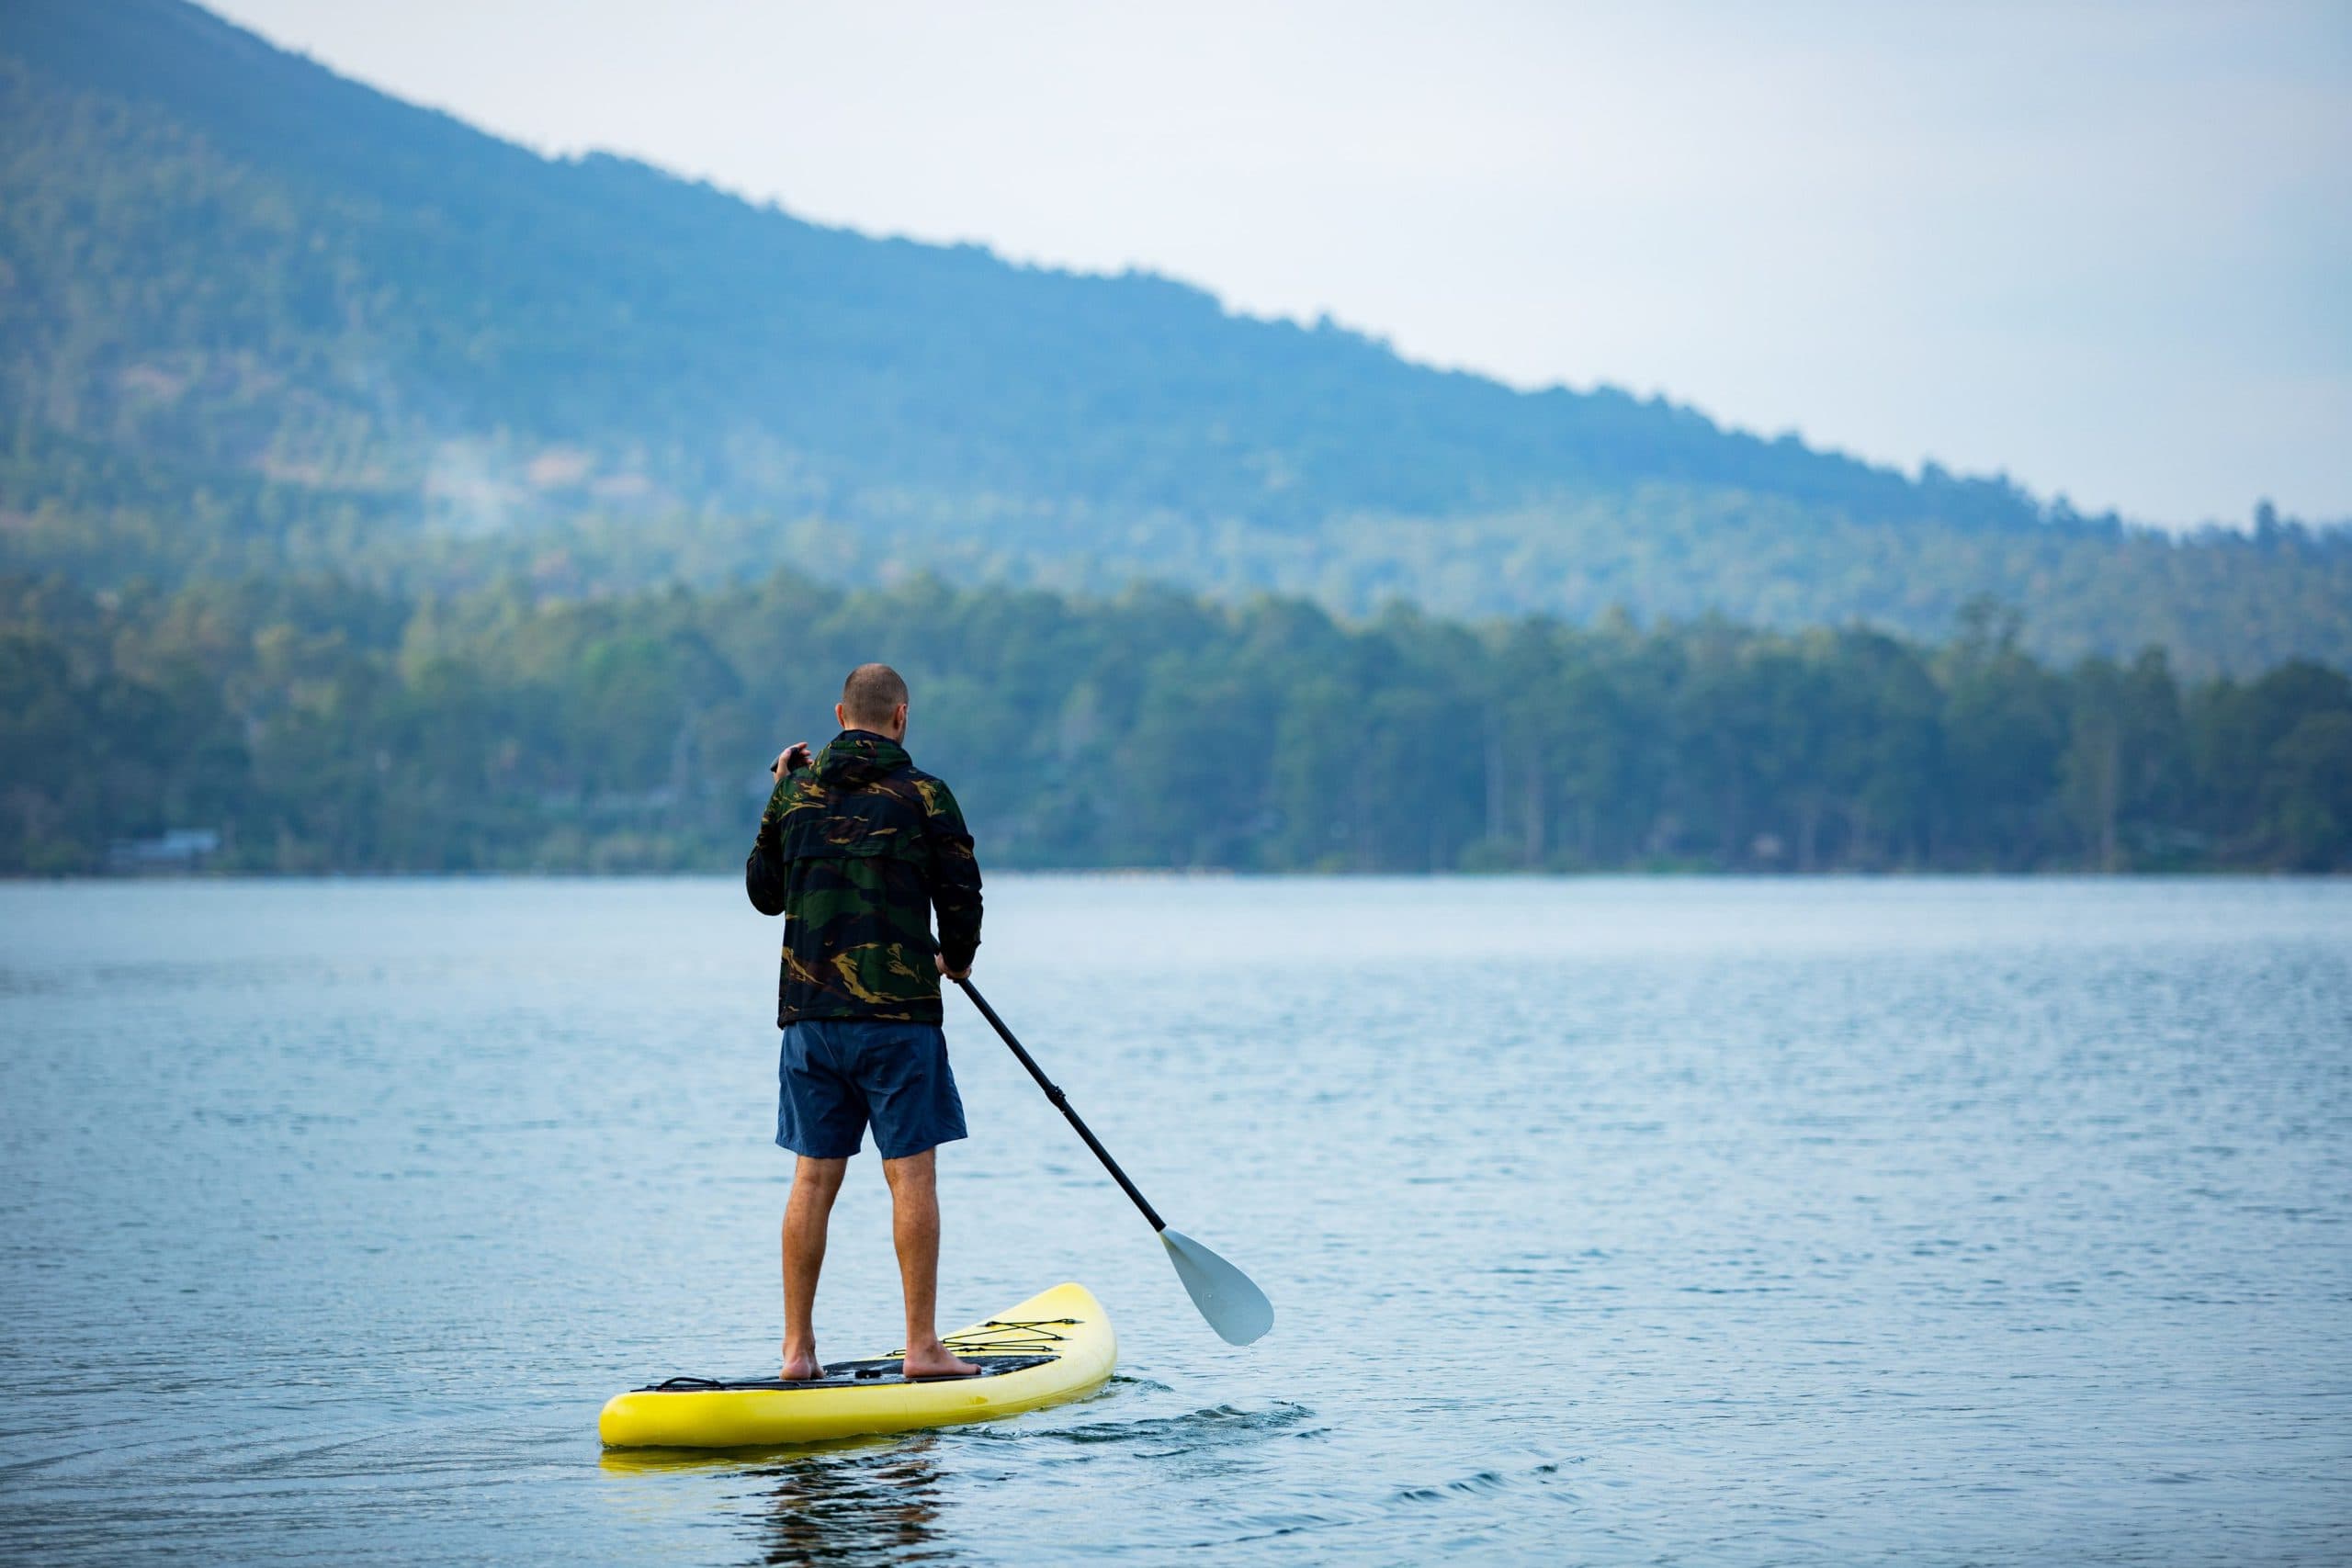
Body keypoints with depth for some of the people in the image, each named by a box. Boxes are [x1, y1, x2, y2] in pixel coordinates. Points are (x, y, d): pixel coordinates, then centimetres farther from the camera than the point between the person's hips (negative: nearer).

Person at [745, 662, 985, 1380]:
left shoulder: (795, 790, 6)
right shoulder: (924, 796, -5)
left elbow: (764, 892, 17)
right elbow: (962, 901, -1)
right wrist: (954, 960, 20)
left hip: (808, 1015, 4)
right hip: (897, 1014, -4)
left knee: (814, 1178, 9)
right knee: (912, 1174, -1)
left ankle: (798, 1348, 9)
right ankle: (923, 1347, -3)